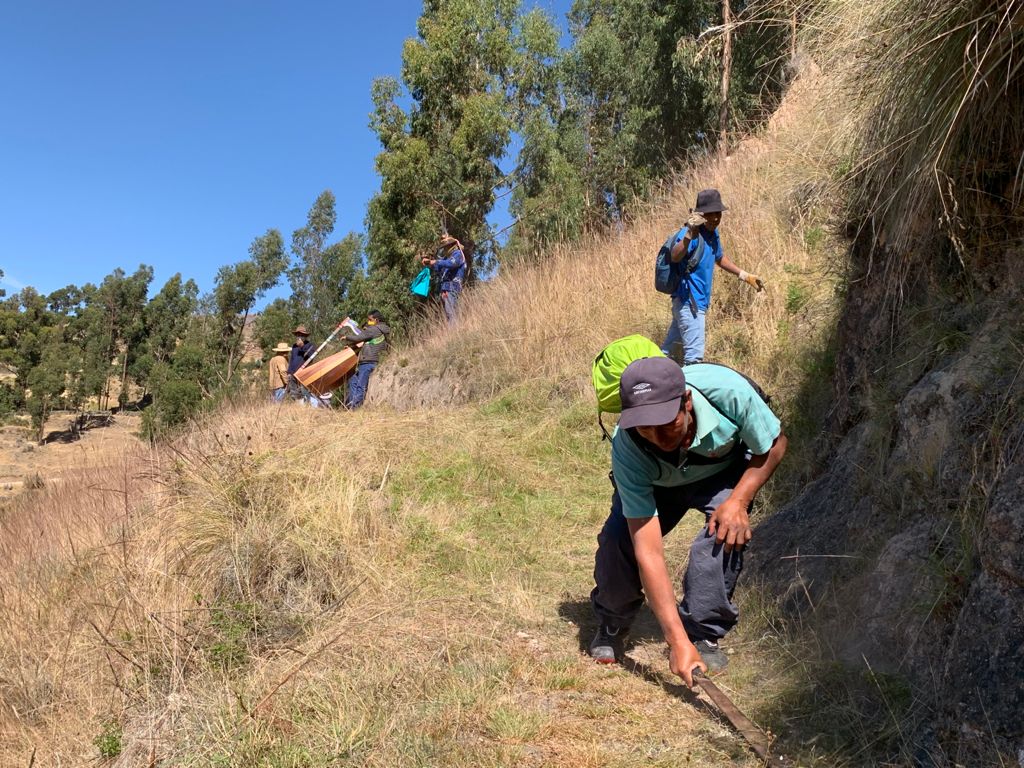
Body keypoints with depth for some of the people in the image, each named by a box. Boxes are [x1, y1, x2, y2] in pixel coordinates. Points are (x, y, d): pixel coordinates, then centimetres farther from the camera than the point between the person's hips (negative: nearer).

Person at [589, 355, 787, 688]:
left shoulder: (726, 390, -40)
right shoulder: (627, 448, -39)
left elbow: (774, 445, -17)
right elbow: (648, 552, -38)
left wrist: (738, 501, -31)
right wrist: (677, 642, -40)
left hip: (726, 470, 1)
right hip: (655, 482, 0)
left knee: (724, 532, -30)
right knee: (618, 539, -24)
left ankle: (704, 635, -7)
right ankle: (612, 626, 8)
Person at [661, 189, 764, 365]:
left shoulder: (713, 233, 9)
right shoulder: (691, 232, -19)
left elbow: (719, 257, 28)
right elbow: (675, 257, -40)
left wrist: (744, 275, 30)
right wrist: (689, 235, -57)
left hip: (698, 301, 9)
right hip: (689, 301, -9)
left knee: (669, 351, 18)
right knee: (694, 356, -13)